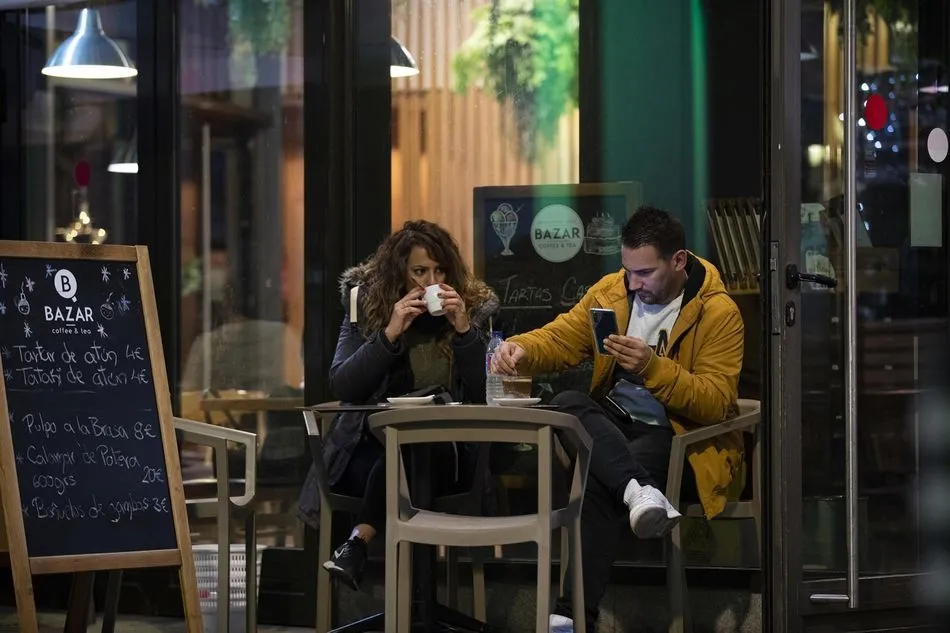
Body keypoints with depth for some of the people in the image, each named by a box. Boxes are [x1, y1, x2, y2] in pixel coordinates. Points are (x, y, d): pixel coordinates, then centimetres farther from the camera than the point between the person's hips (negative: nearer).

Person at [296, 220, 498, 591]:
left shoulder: (474, 307, 5)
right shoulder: (366, 304, 6)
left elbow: (486, 394, -3)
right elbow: (342, 387, -5)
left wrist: (464, 329, -15)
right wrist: (389, 333, -16)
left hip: (446, 452, 0)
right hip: (371, 447, 0)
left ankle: (358, 542, -41)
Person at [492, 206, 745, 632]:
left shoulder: (718, 313, -8)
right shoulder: (611, 291, 8)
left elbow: (716, 404, -14)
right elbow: (558, 340, 6)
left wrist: (653, 367, -27)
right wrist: (521, 349, -18)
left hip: (680, 438, -6)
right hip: (613, 429, 6)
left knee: (595, 478, -34)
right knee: (565, 405, -28)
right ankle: (638, 492, -48)